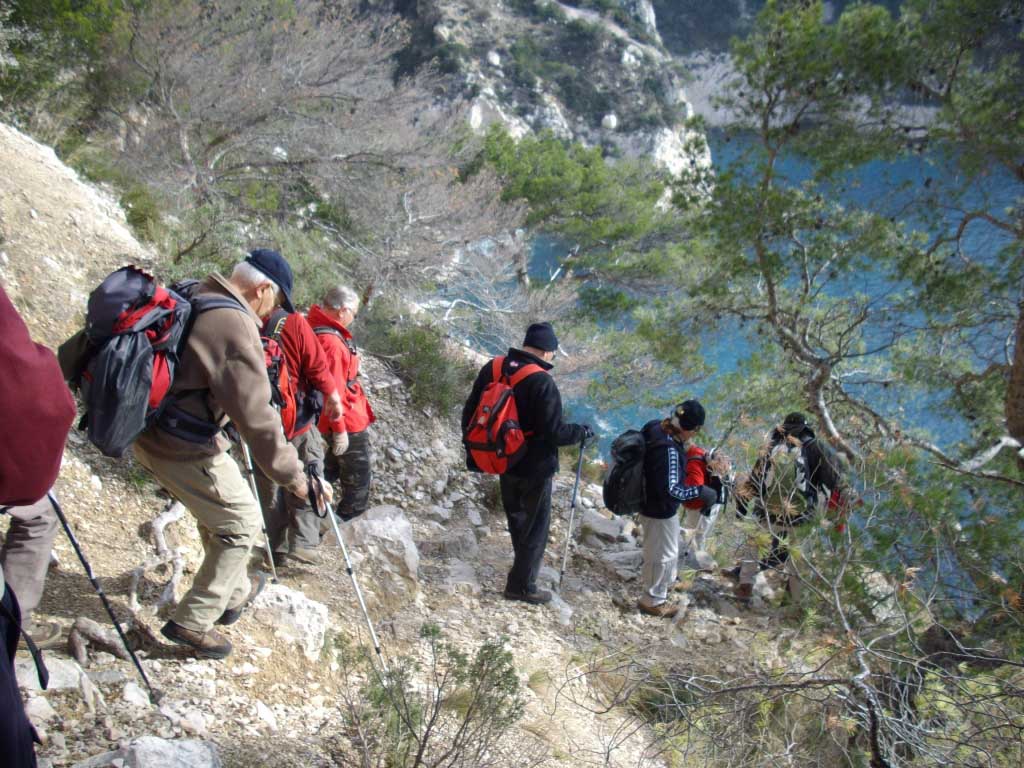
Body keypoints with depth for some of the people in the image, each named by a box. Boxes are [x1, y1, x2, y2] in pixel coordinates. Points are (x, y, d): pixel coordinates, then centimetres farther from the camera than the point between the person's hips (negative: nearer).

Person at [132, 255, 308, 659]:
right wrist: (293, 476, -17)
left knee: (217, 511, 28)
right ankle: (192, 622, 16)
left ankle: (234, 593, 46)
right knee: (240, 522, 9)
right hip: (184, 449, -9)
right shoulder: (236, 326, -23)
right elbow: (255, 416, -25)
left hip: (150, 432, 9)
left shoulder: (191, 298, 4)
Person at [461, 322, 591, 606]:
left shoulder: (492, 369, -3)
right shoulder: (542, 383, -25)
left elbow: (470, 413, 5)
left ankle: (524, 559, 46)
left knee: (516, 517, 26)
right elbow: (554, 432, -25)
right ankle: (521, 585, 13)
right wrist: (582, 432, -6)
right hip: (535, 466, -6)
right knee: (536, 525, 9)